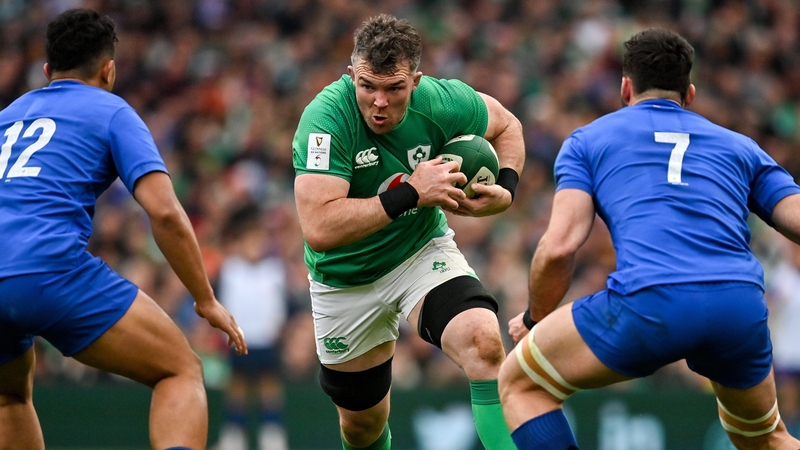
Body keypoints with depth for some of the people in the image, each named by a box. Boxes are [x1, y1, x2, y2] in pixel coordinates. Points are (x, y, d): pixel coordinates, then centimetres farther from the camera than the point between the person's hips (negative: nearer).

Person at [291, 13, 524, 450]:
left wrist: (505, 189, -14)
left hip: (422, 250, 1)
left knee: (484, 341, -30)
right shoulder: (326, 117, -31)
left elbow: (505, 125, 4)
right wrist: (410, 194, -39)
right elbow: (319, 229, -40)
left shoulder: (442, 101, -20)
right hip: (345, 279, -1)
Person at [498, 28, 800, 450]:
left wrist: (535, 320, 25)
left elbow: (558, 247, 8)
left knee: (519, 384, 19)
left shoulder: (588, 140, 22)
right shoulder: (739, 147, 29)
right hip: (742, 304, 3)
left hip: (649, 301, -3)